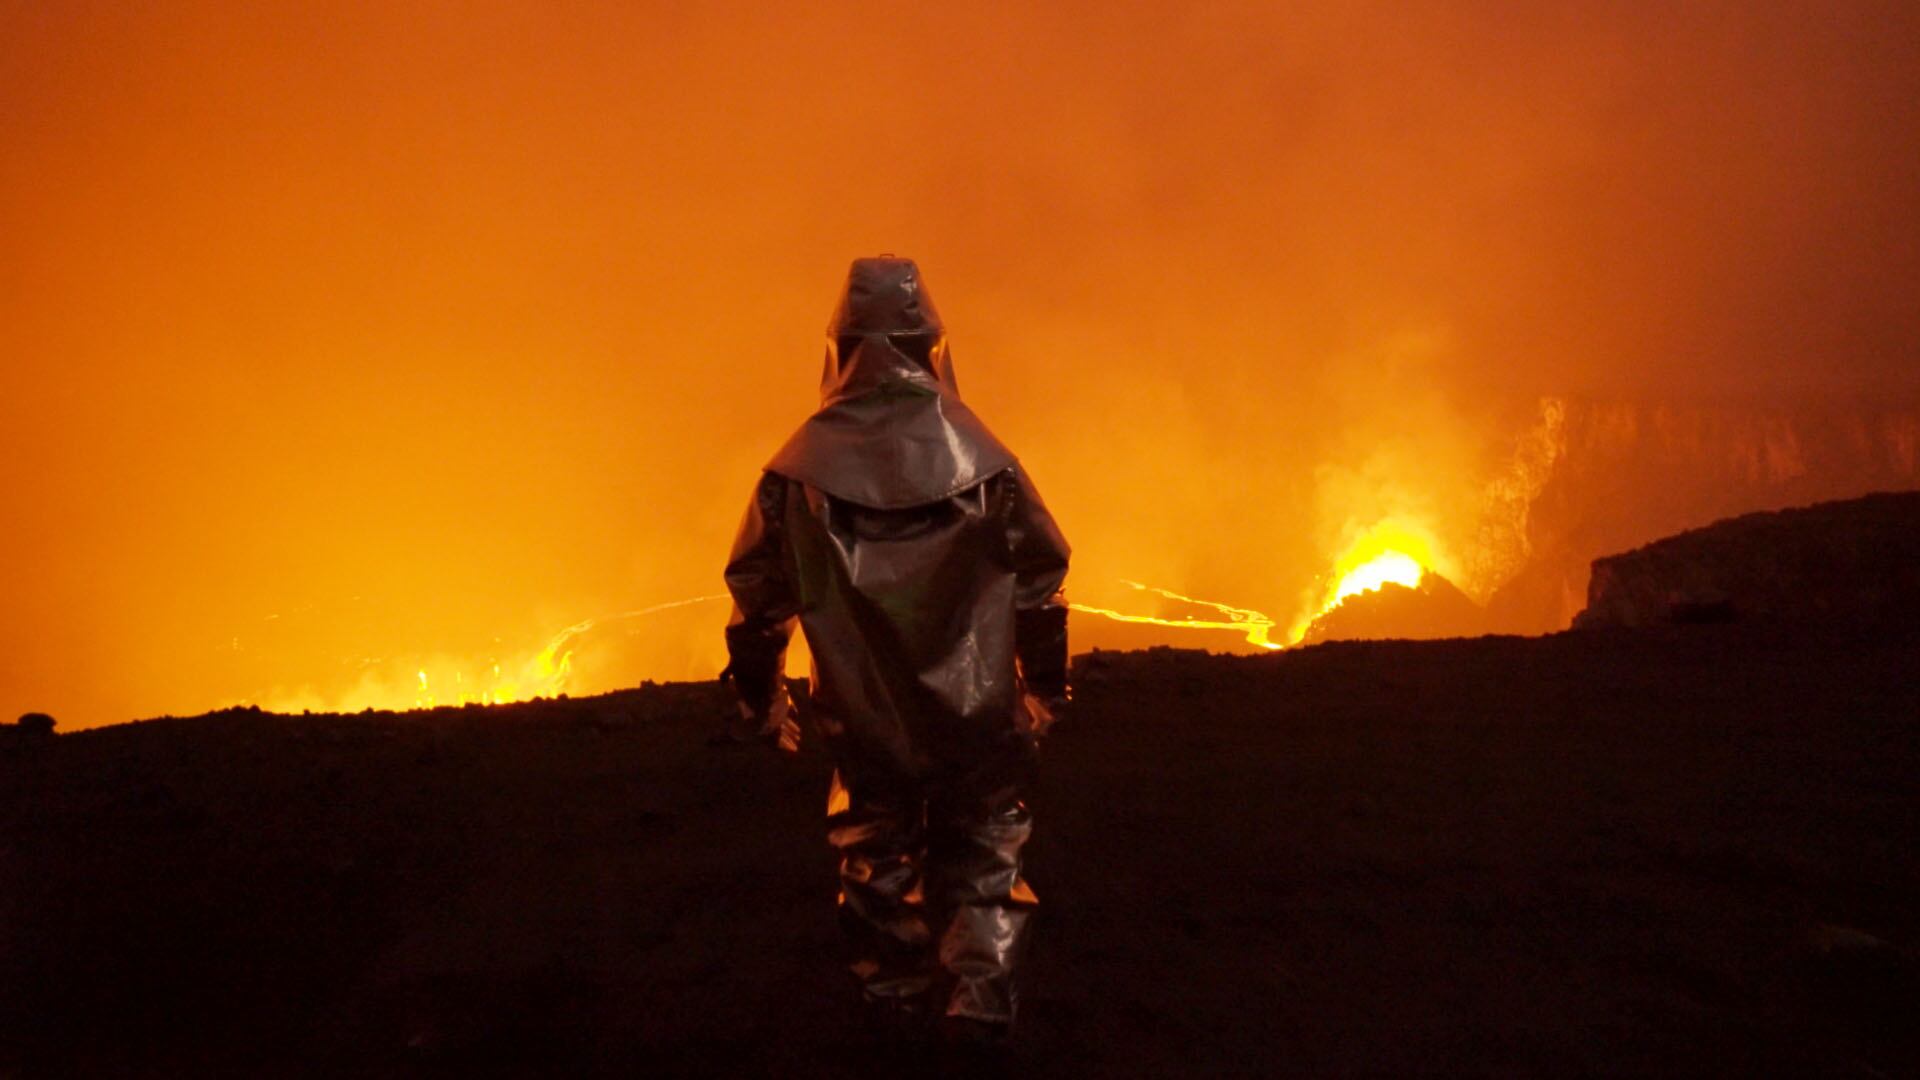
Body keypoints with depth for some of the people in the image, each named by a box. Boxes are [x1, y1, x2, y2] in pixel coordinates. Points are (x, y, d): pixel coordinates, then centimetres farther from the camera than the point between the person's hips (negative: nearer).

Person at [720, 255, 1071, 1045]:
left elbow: (757, 593, -1)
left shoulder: (800, 466, -6)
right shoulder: (981, 458, -6)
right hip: (974, 713, -1)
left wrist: (760, 699, 12)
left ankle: (896, 1008, 29)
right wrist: (1045, 688, 12)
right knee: (979, 858, 14)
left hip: (863, 720, 1)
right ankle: (979, 1001, 5)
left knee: (877, 859, 19)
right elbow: (1040, 580, -1)